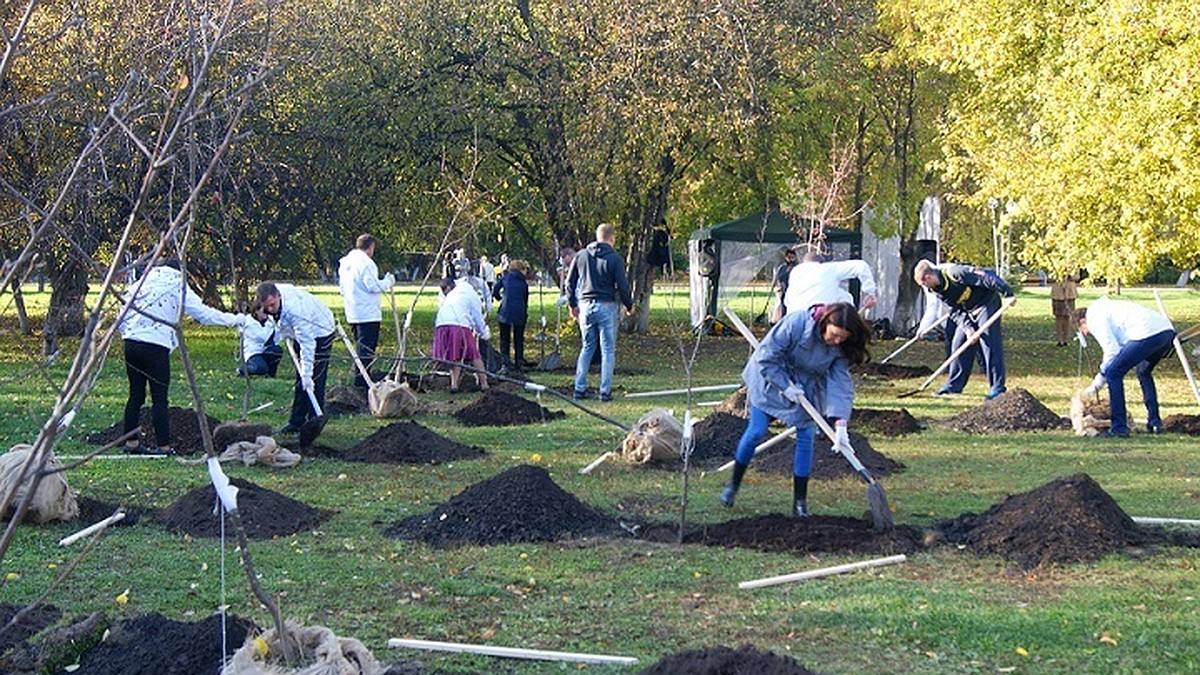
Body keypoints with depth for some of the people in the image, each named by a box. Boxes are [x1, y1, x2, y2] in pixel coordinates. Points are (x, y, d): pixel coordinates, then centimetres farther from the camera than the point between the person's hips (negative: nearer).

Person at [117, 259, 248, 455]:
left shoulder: (141, 284, 16)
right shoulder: (178, 288, 2)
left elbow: (122, 314, 15)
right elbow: (204, 313, 1)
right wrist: (234, 320, 10)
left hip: (131, 342, 5)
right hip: (156, 346, -5)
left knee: (136, 395, 13)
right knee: (159, 398, -2)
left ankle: (131, 442, 16)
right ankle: (163, 446, -2)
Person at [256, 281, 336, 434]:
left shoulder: (294, 310, -40)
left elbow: (307, 343, -38)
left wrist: (307, 374, -39)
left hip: (319, 334, -8)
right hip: (302, 332, 8)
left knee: (312, 381, -12)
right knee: (300, 381, 10)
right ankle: (296, 422, 14)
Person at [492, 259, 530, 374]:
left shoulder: (506, 277, 7)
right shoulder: (524, 283, 12)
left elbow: (495, 291, 2)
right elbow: (526, 300, 15)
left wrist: (500, 298, 23)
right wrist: (525, 314, 25)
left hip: (506, 311, -2)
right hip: (520, 313, 2)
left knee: (504, 339, 7)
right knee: (519, 340, 11)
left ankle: (505, 363, -4)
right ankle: (519, 366, 12)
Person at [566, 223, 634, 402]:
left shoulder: (581, 256, 6)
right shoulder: (614, 259, -8)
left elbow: (570, 282, 11)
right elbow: (622, 286, -8)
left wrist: (572, 305, 23)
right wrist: (629, 306, 8)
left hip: (585, 306, 4)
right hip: (606, 306, -4)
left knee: (587, 348, 14)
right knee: (608, 350, 3)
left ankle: (579, 388, 10)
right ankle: (605, 391, 0)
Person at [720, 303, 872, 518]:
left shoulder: (841, 348, -21)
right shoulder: (796, 323, -34)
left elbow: (841, 382, -23)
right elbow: (766, 357, -27)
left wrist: (840, 422, -33)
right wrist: (786, 386, -26)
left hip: (805, 386, 3)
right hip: (771, 378, -3)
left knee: (805, 436, -5)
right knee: (756, 431, -4)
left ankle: (800, 501, 3)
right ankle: (733, 484, 16)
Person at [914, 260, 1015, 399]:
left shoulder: (954, 273, -28)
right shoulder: (938, 289, -3)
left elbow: (986, 277, -28)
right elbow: (955, 310, -1)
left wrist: (1007, 294, -28)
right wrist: (967, 327, -17)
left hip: (987, 303, -8)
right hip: (968, 313, 8)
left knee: (990, 344, -13)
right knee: (958, 346, 6)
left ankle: (998, 387, -10)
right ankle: (954, 385, 15)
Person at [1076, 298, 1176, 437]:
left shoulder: (1094, 319, 8)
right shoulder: (1107, 308, 36)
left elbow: (1112, 351, -1)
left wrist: (1096, 384, 10)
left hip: (1147, 333, -9)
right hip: (1168, 330, 9)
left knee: (1113, 373, 0)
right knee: (1144, 372, 32)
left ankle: (1119, 427, -1)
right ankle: (1155, 422, 30)